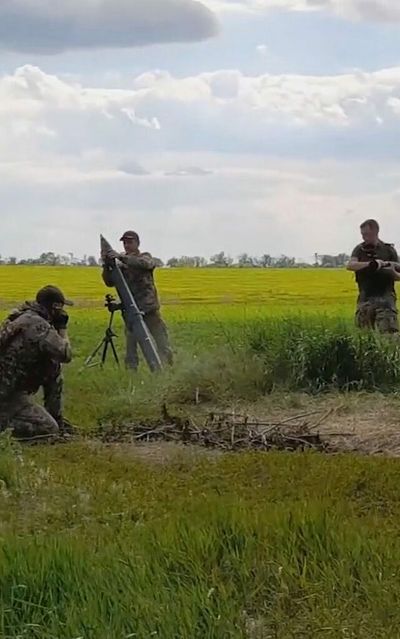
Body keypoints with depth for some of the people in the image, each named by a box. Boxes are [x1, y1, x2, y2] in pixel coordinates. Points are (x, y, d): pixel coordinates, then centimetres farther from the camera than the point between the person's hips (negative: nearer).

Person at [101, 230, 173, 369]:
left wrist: (122, 257, -32)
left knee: (162, 343, 3)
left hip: (149, 308, -2)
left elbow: (144, 263, -22)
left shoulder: (146, 257, 2)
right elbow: (110, 282, 2)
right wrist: (106, 266, -15)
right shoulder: (121, 265, 9)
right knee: (131, 346, 3)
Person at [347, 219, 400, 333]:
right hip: (365, 299, 3)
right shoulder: (360, 250, 8)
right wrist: (370, 264, -24)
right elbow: (350, 266, -10)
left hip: (385, 298, -3)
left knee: (389, 333, -13)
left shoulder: (389, 250, 4)